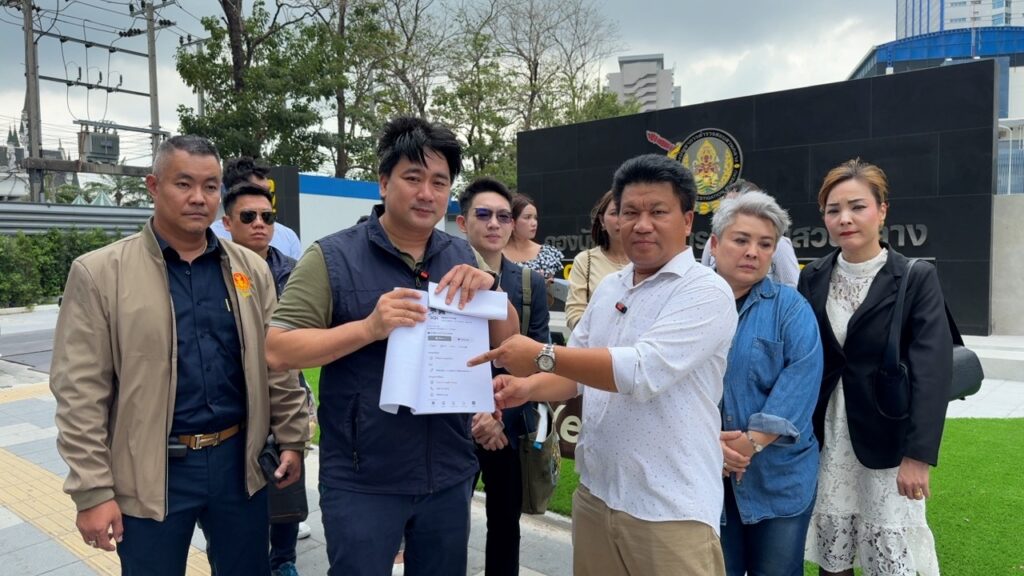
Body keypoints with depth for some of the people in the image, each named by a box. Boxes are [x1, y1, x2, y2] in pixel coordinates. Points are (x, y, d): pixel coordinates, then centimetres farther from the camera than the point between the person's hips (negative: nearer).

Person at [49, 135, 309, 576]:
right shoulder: (100, 272, -7)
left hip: (239, 461, 3)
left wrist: (292, 439, 7)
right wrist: (92, 489, -9)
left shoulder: (251, 269, 3)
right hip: (151, 472, -2)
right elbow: (80, 391, -8)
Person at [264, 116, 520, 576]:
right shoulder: (332, 257, -9)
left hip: (449, 476, 5)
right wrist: (369, 328, -26)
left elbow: (508, 343, 5)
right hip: (362, 482, -4)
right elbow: (278, 350, -13)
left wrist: (489, 287, -14)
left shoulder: (462, 257, 4)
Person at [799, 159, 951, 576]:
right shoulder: (812, 278, 3)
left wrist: (918, 454, -18)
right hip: (825, 438, 3)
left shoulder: (917, 278, -7)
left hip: (888, 440, -3)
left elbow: (932, 371, -13)